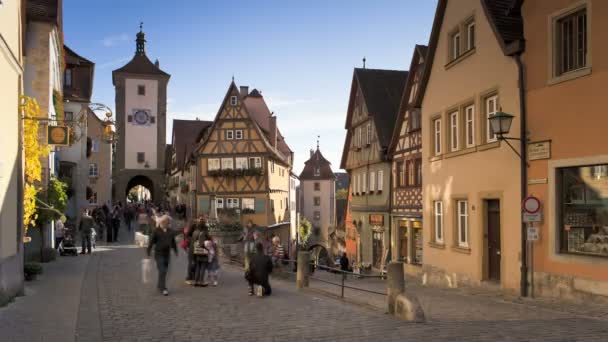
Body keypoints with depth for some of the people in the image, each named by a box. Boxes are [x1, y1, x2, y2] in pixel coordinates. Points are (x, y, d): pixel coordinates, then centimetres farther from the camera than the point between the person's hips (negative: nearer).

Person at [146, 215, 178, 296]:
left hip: (167, 254, 5)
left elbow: (173, 242, 17)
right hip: (159, 254, -5)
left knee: (164, 271, 12)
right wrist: (148, 252, -5)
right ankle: (163, 289, -9)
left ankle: (159, 286, 30)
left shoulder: (170, 232, 9)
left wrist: (176, 251, 16)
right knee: (162, 271, -11)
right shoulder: (156, 231, -5)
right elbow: (151, 242, -4)